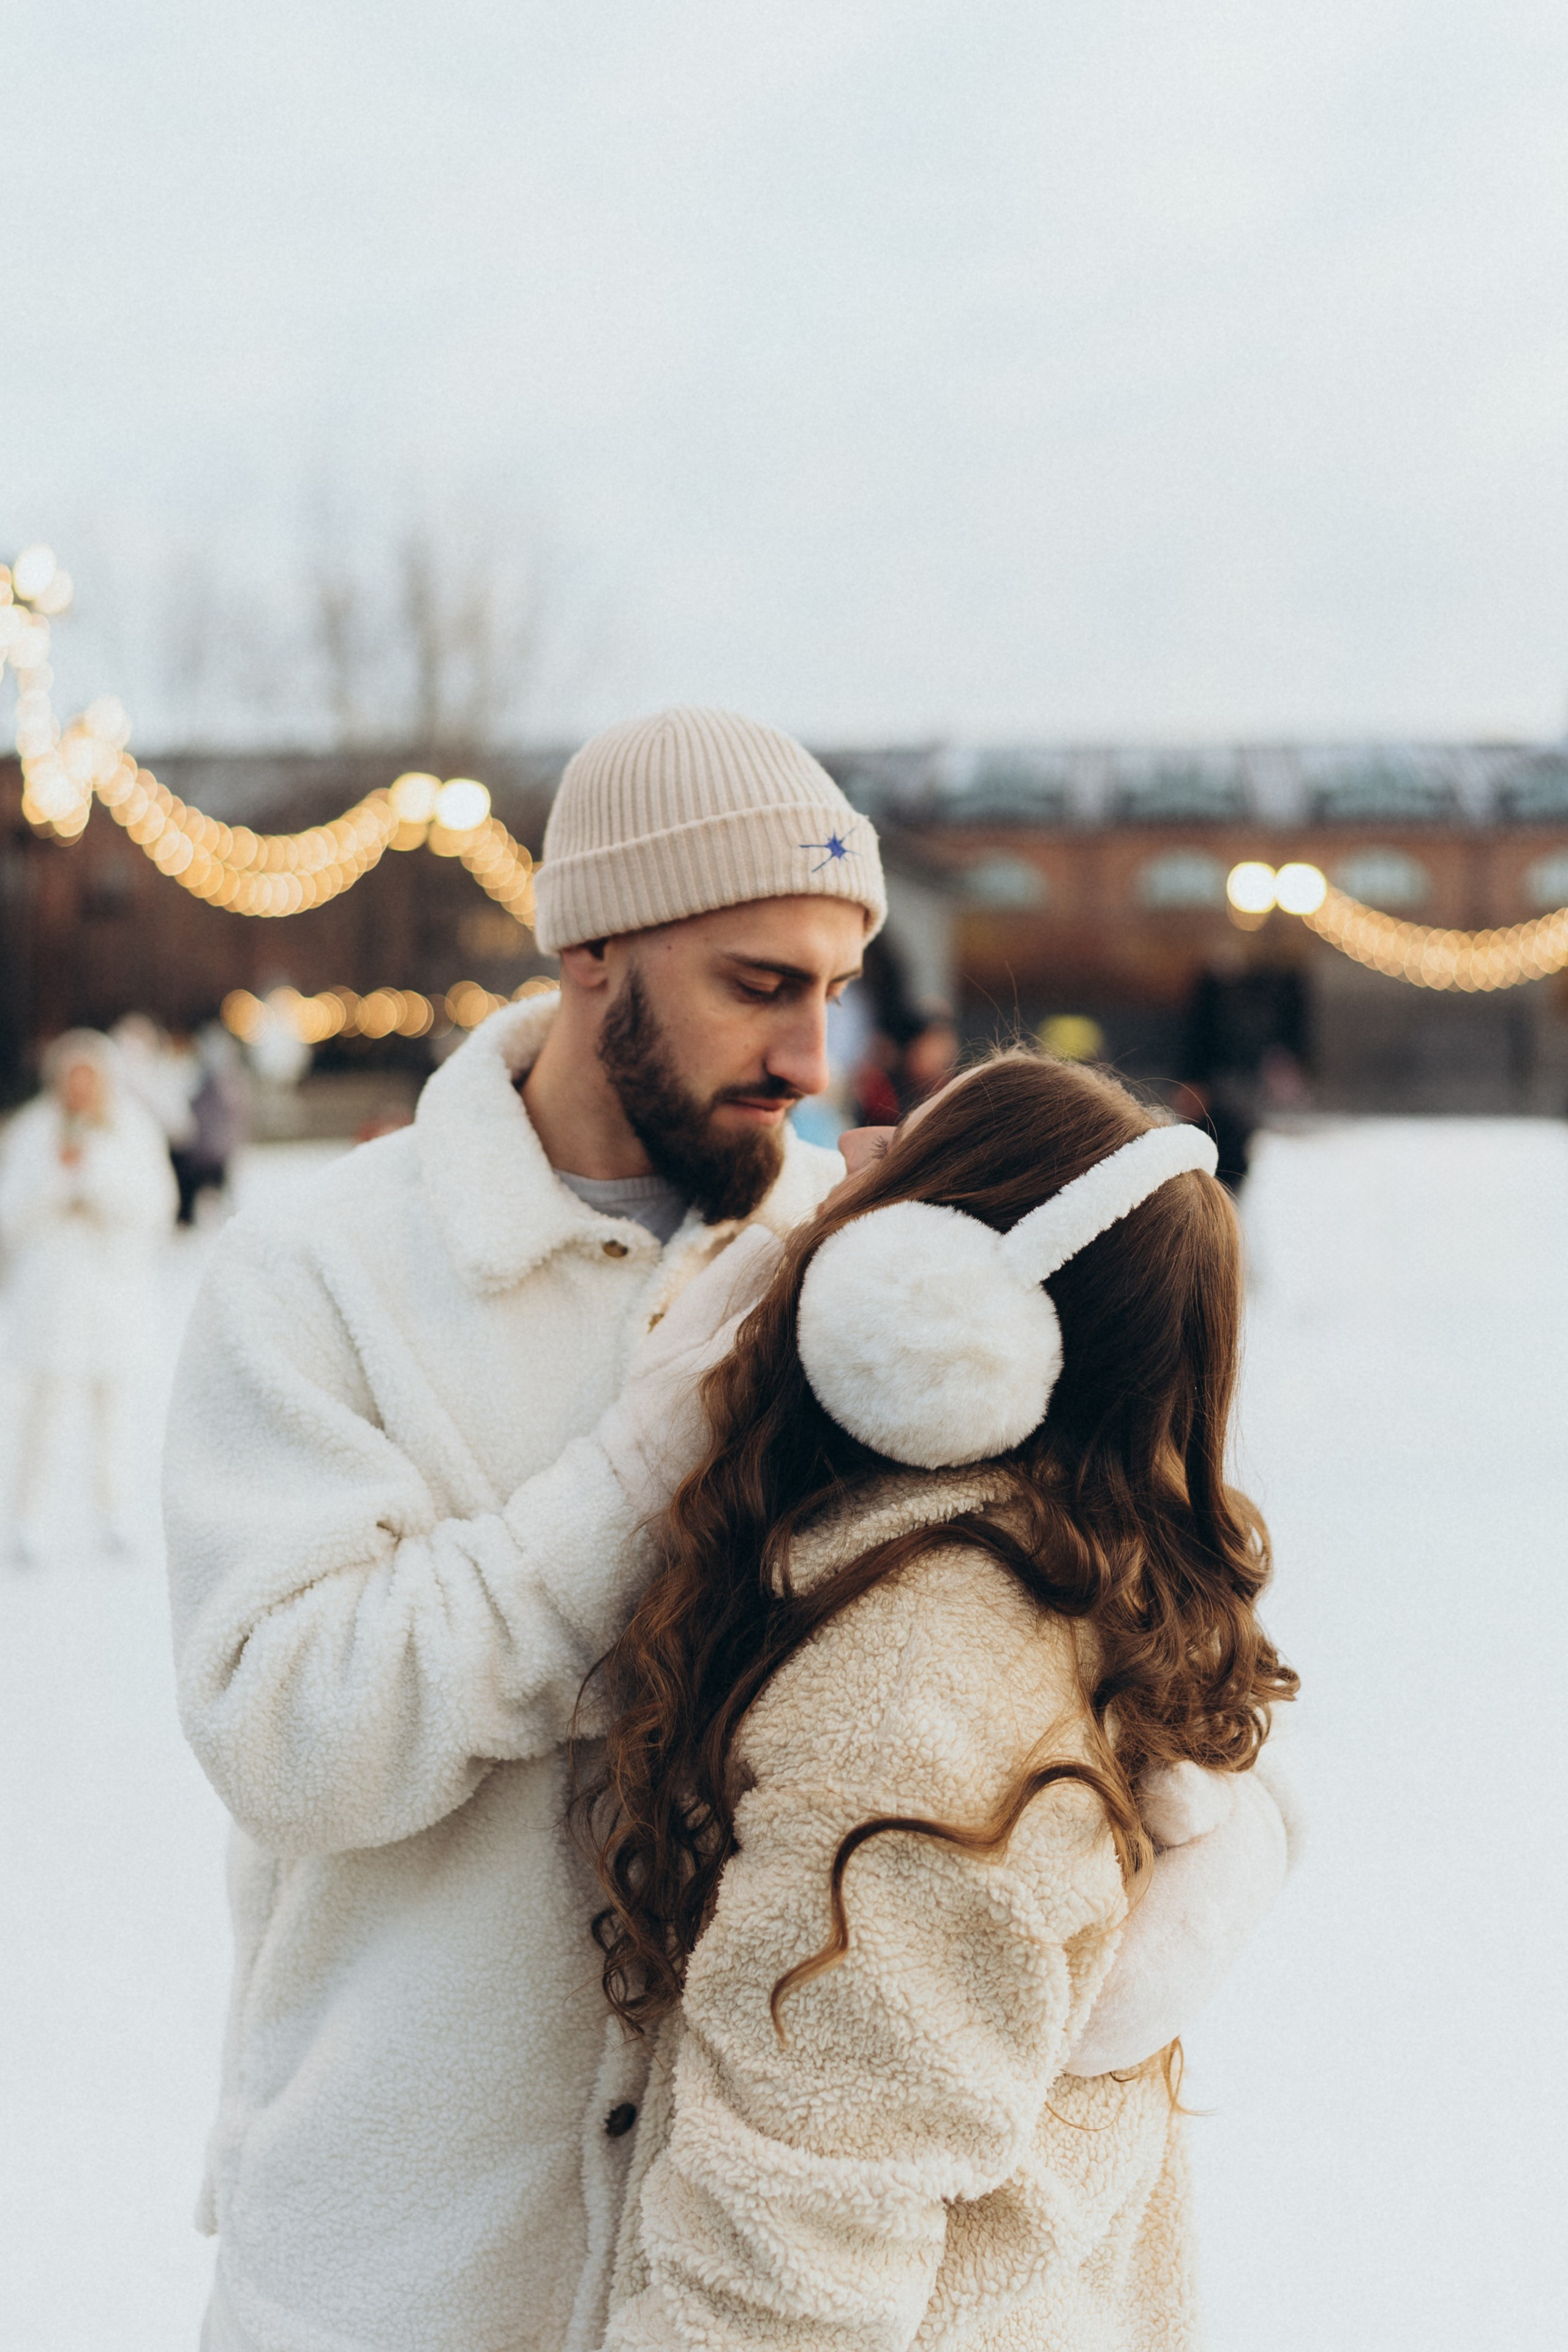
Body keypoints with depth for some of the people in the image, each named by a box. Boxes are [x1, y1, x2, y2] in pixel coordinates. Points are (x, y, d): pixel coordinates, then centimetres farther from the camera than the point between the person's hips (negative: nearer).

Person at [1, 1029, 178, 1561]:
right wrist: (56, 1175, -19)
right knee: (47, 1402, -9)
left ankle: (116, 1516, 14)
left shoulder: (136, 1133, 5)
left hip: (120, 1282, 2)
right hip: (52, 1285, -1)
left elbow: (151, 1206, -7)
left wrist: (94, 1171, -18)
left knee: (117, 1400, 2)